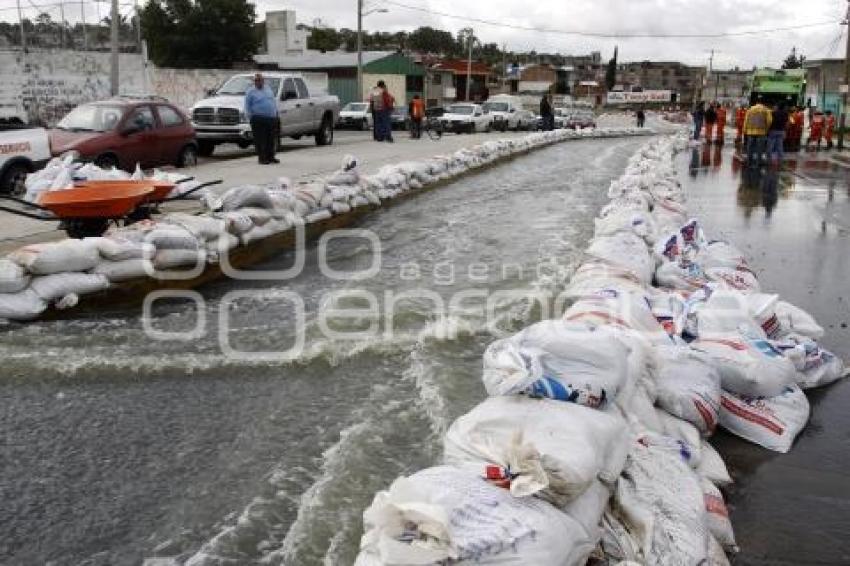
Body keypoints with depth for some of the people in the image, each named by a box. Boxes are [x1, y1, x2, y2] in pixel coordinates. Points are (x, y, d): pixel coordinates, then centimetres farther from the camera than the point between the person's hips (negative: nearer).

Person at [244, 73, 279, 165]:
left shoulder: (268, 90, 17)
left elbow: (274, 102, 22)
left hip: (272, 118, 5)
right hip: (259, 120, -5)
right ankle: (261, 158, -1)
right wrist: (250, 118, -6)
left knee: (271, 140, 7)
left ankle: (270, 157, 16)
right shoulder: (250, 92, 3)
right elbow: (247, 107, 1)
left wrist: (276, 114, 16)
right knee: (260, 140, -6)